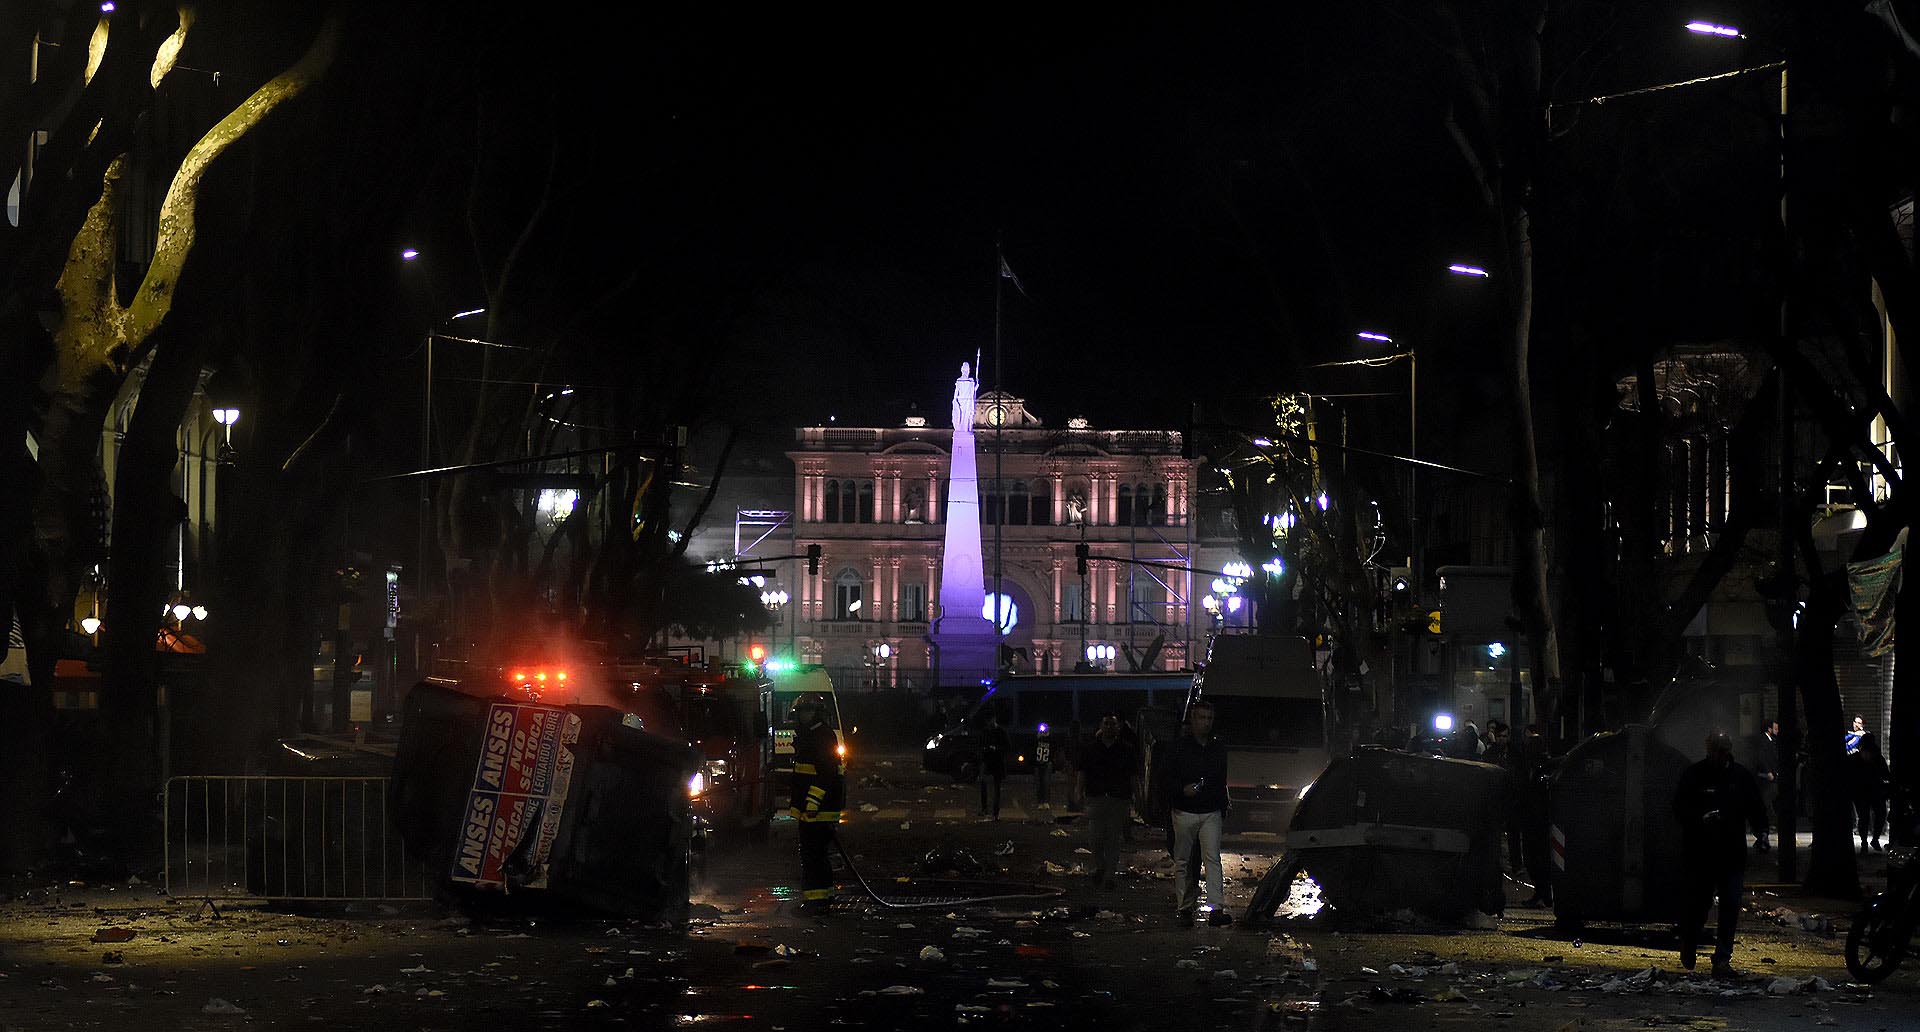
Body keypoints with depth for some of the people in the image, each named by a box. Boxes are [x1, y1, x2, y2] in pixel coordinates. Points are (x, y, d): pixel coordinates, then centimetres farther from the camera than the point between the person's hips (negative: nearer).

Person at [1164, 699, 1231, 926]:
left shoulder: (1218, 749, 12)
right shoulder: (1179, 747, 0)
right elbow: (1167, 777, -1)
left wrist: (1223, 809, 19)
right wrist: (1183, 789, -19)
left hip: (1211, 813, 2)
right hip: (1184, 813, -2)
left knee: (1212, 858, -11)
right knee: (1182, 861, 4)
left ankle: (1217, 909, -18)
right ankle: (1184, 907, 14)